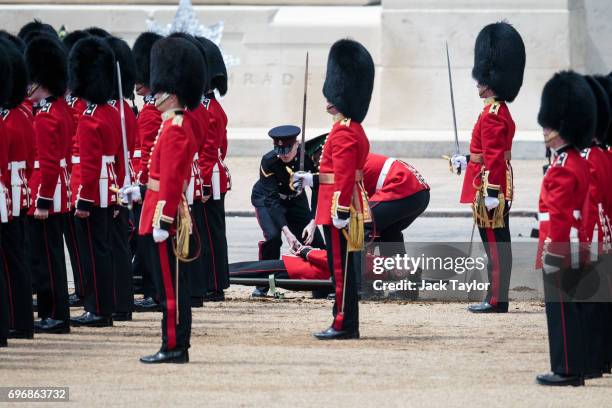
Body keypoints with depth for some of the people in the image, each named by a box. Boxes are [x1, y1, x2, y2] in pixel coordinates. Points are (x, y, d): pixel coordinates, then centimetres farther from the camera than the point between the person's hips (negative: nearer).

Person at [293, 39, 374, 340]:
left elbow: (345, 177, -21)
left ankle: (344, 325, -4)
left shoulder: (342, 133, -16)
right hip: (349, 206, 10)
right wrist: (312, 179, 26)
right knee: (342, 267, 13)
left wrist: (340, 211, -23)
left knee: (341, 267, -6)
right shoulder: (355, 129, 15)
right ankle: (346, 323, 16)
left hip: (339, 206, -10)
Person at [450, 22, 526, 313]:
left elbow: (494, 157, -21)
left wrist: (491, 192, -23)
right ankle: (497, 297, 16)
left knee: (494, 243, -6)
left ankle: (496, 301, -4)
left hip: (490, 185, -10)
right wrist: (467, 161, 31)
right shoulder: (502, 111, 14)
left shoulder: (492, 115, -16)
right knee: (497, 243, 12)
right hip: (500, 187, 10)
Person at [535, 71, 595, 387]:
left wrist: (550, 254, -21)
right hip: (575, 252, 10)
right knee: (573, 310, 12)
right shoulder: (579, 163, 13)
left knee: (561, 311, -5)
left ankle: (566, 370, -2)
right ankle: (576, 368, 16)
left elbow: (559, 218, -21)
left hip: (560, 252, -10)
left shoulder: (563, 169, -17)